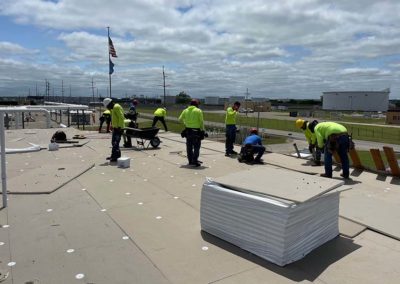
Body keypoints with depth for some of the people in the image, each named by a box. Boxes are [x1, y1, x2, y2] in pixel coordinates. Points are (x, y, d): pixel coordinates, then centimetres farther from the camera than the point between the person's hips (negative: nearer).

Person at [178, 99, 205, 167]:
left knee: (189, 146, 13)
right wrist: (202, 129, 4)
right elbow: (201, 121, -7)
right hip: (196, 131, -4)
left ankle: (190, 161, 19)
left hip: (188, 131, 5)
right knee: (196, 146, 1)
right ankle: (195, 161, -4)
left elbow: (180, 119, 10)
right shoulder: (198, 111, -5)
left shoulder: (185, 110, 7)